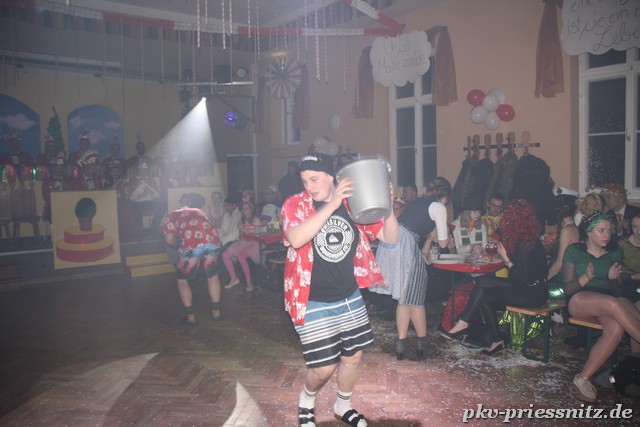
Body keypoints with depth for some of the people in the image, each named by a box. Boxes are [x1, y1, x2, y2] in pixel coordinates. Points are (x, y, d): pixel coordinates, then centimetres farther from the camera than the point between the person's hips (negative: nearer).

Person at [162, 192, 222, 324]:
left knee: (182, 279, 20)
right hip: (212, 242, 3)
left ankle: (190, 315, 16)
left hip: (192, 246, -3)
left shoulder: (171, 215, 24)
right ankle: (216, 310, 30)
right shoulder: (199, 211, 34)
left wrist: (179, 245, 33)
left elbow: (169, 241, 14)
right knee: (212, 275, 28)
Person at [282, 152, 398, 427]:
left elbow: (390, 237, -1)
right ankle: (306, 401, 33)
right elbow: (296, 239, -32)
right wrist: (332, 204, -35)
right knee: (325, 367, -2)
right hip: (313, 303, -4)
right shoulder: (295, 205, -11)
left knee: (353, 356, 16)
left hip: (350, 297, 4)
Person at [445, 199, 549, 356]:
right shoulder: (530, 238, 7)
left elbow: (522, 279, -20)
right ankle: (497, 340, 2)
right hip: (530, 289, 9)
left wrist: (506, 258, -15)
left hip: (532, 294, -9)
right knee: (483, 296, -1)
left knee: (482, 282, -13)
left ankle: (463, 323, -1)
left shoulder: (523, 243, -20)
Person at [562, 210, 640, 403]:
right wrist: (586, 278, -17)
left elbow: (617, 290, 17)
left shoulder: (614, 254, 18)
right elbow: (567, 288, 3)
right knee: (613, 304, -39)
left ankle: (583, 378, -29)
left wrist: (613, 278, -6)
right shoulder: (573, 252, 7)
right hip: (579, 300, -3)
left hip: (609, 303, 4)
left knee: (616, 327, -35)